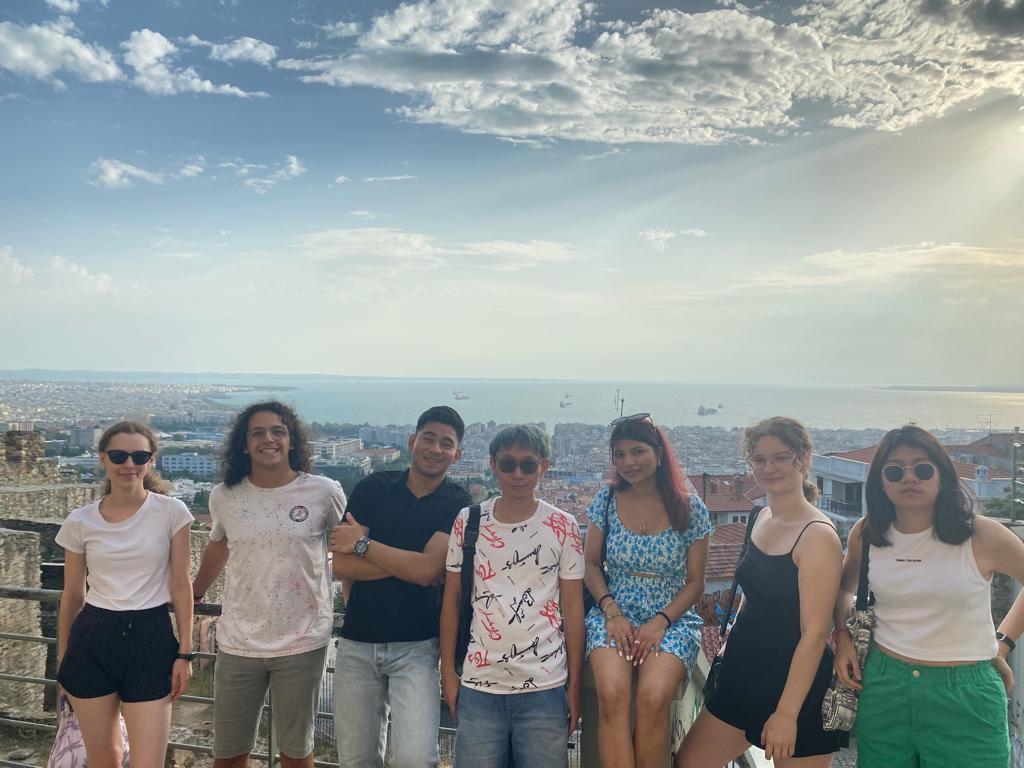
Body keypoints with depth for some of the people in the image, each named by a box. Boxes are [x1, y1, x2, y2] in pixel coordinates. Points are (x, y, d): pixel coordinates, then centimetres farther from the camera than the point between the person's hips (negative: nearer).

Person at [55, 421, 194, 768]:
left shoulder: (172, 512, -5)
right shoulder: (80, 522, 0)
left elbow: (180, 586, -2)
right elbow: (72, 597, 9)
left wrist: (184, 653, -3)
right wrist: (63, 661, 15)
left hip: (150, 638, -2)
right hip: (93, 639, 2)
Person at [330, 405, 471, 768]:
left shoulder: (457, 504, -3)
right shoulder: (373, 488, 2)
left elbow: (427, 570, -16)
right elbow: (341, 565, -6)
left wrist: (363, 544, -10)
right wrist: (408, 564, -13)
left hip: (416, 646, -2)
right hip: (357, 643, 2)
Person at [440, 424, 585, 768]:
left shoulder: (563, 527, -2)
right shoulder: (468, 521, 1)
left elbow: (572, 608, 2)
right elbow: (452, 599, 7)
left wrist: (574, 685, 1)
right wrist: (448, 672, 4)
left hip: (545, 687, -1)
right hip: (478, 685, 1)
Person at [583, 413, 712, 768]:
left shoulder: (691, 509, -1)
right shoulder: (607, 500, 4)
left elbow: (695, 582, 4)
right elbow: (591, 565, 10)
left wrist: (660, 622, -11)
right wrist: (611, 611, -7)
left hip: (671, 619, -1)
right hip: (614, 615, 1)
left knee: (654, 698, -31)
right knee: (611, 694, -30)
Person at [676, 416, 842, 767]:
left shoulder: (817, 535, -18)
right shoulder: (762, 518, 6)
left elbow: (814, 633, -21)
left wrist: (787, 713, -22)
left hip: (795, 684, -8)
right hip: (744, 672, 8)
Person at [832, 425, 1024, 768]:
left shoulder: (982, 536, -11)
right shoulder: (866, 534, 0)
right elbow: (844, 586, 18)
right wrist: (842, 636, 4)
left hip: (965, 700, -2)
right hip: (883, 687, 3)